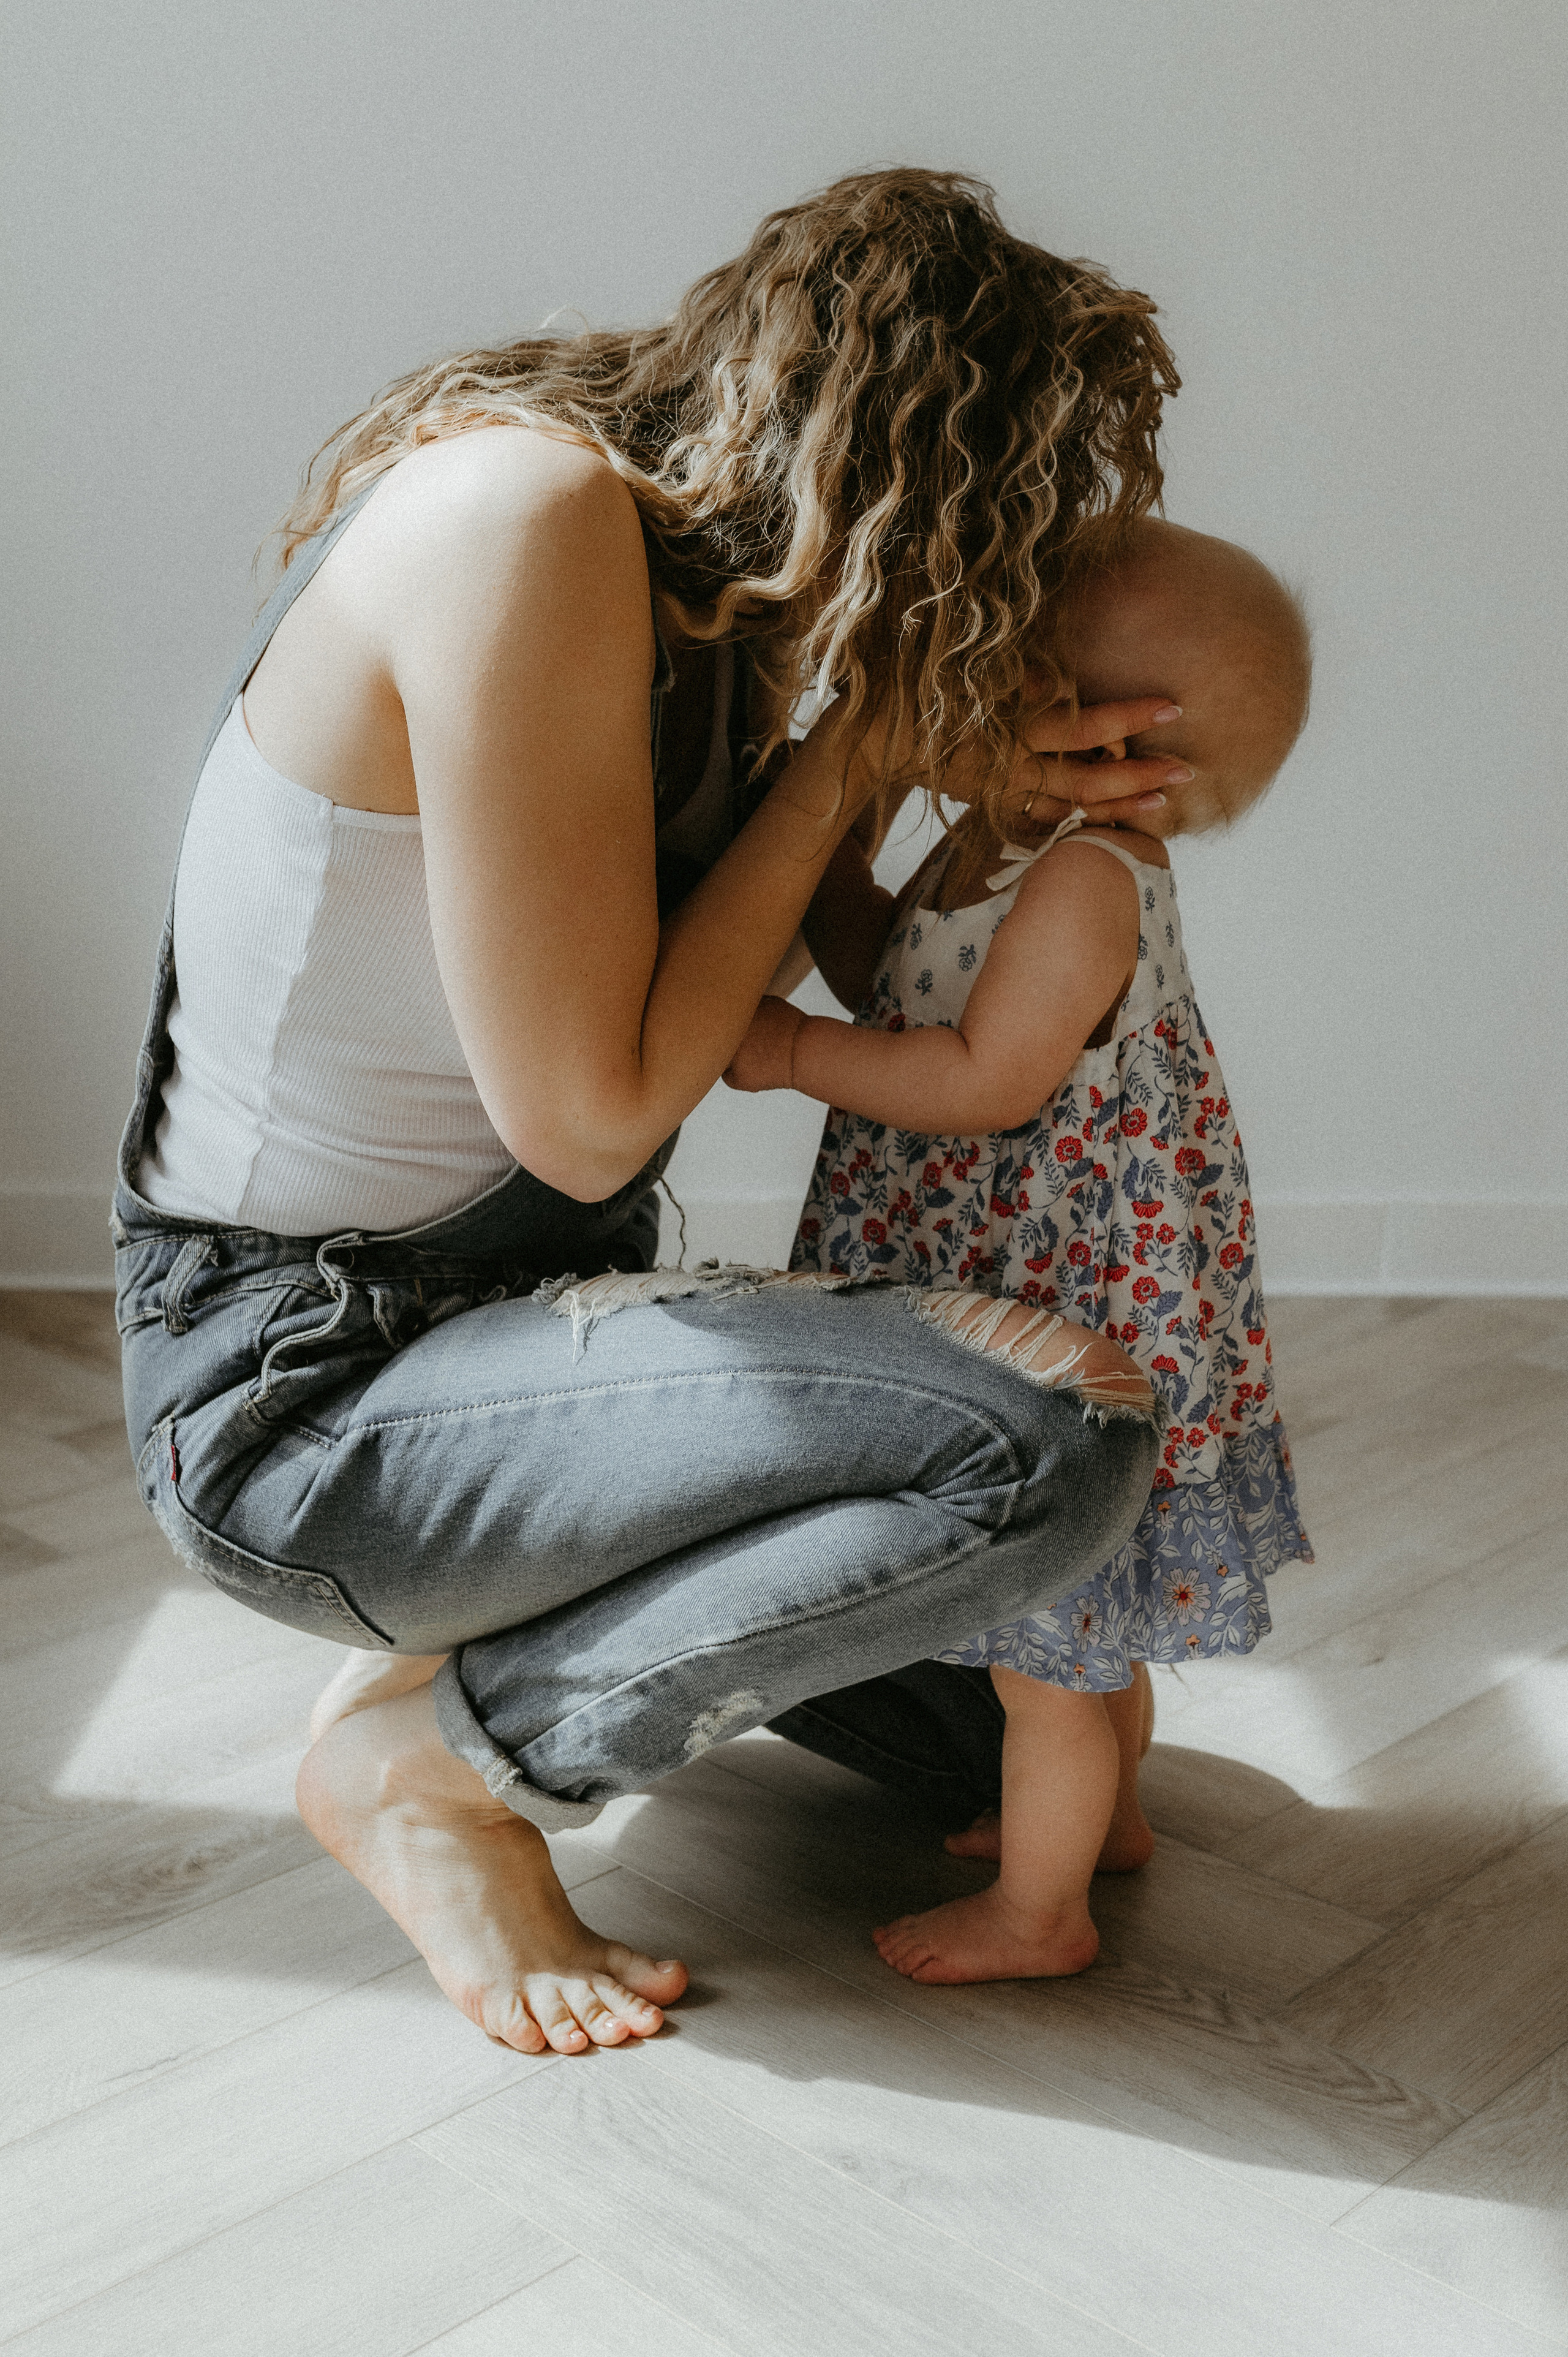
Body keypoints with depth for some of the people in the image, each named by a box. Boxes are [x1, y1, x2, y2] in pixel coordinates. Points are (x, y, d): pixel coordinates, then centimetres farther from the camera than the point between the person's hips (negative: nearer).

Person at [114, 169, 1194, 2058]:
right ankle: (436, 1748, -6)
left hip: (519, 1305, 9)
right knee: (1059, 1442, -24)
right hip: (301, 1393, -9)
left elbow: (731, 985, 10)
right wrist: (856, 756, -16)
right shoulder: (528, 513, -25)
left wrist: (949, 772, -3)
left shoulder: (695, 568, 3)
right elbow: (589, 1112, -24)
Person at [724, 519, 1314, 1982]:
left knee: (1046, 1638, 7)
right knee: (1086, 1619, 27)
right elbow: (892, 979, 16)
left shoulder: (1084, 878, -25)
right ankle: (1105, 1811, 47)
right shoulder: (1004, 843, 5)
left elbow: (985, 1081, -27)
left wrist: (794, 1053, -22)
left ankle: (1037, 1913, 25)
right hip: (1022, 1306, 10)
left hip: (1064, 1317, -10)